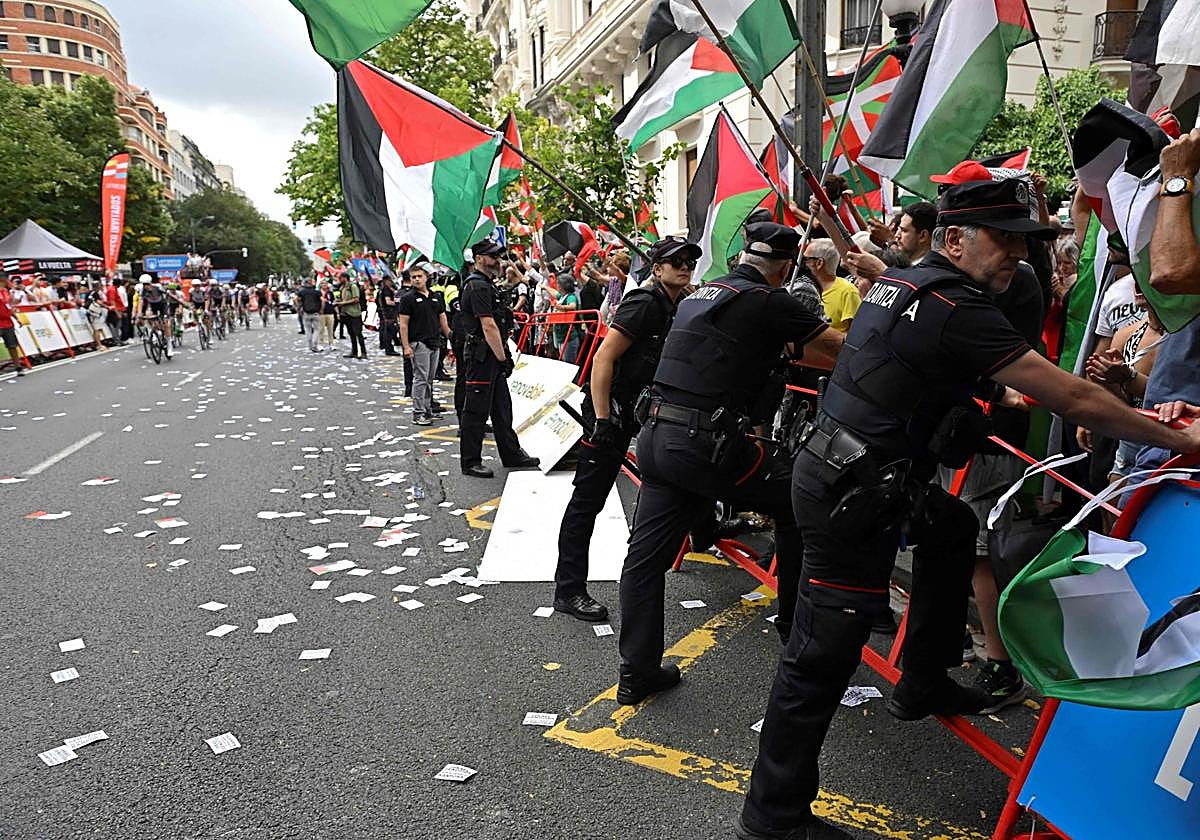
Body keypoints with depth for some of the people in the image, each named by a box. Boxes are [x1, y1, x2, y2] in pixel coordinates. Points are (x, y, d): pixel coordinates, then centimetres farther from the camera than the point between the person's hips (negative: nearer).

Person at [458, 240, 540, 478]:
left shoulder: (487, 284, 18)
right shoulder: (477, 286, -15)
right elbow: (488, 327, -21)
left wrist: (503, 355, 17)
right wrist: (503, 358, -17)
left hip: (492, 356, 11)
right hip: (482, 357, -11)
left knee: (502, 408, 15)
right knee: (476, 410, -3)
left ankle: (512, 455, 23)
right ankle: (470, 462, 6)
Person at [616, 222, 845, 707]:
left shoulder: (698, 295, 18)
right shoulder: (769, 302, -4)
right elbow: (839, 348, 4)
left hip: (655, 436, 8)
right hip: (706, 443, -7)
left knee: (646, 555, 10)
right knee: (794, 508, 14)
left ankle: (637, 672, 18)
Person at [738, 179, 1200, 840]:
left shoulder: (900, 282, 10)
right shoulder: (955, 309, -19)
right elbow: (1076, 400, -18)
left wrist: (994, 390, 20)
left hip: (839, 465, 10)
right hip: (850, 494, -10)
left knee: (952, 529, 29)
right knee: (823, 654, -4)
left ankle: (923, 684, 39)